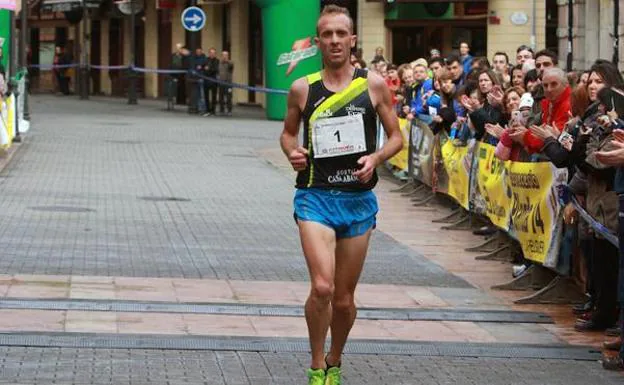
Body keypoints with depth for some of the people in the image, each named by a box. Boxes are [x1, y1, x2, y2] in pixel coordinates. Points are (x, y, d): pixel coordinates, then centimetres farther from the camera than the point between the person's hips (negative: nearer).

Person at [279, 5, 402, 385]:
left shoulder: (373, 84, 0)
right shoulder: (302, 88, 1)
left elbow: (396, 137, 8)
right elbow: (288, 132, 16)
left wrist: (375, 158, -12)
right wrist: (292, 151, -6)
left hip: (359, 200, 2)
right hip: (316, 196, -1)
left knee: (344, 299, 10)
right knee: (322, 287, -20)